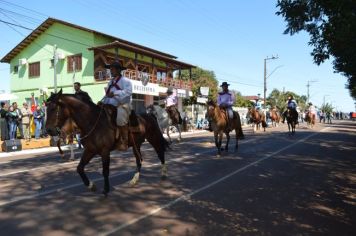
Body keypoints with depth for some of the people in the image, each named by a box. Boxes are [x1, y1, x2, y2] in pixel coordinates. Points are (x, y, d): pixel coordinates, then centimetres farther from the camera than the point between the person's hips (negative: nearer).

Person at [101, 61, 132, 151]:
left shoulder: (125, 81, -3)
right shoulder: (110, 82, 19)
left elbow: (128, 92, -19)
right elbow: (107, 94, 24)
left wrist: (115, 93, -28)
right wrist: (102, 101, 6)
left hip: (122, 105, -9)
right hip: (111, 106, 9)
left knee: (120, 116, -34)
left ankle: (124, 142, -26)